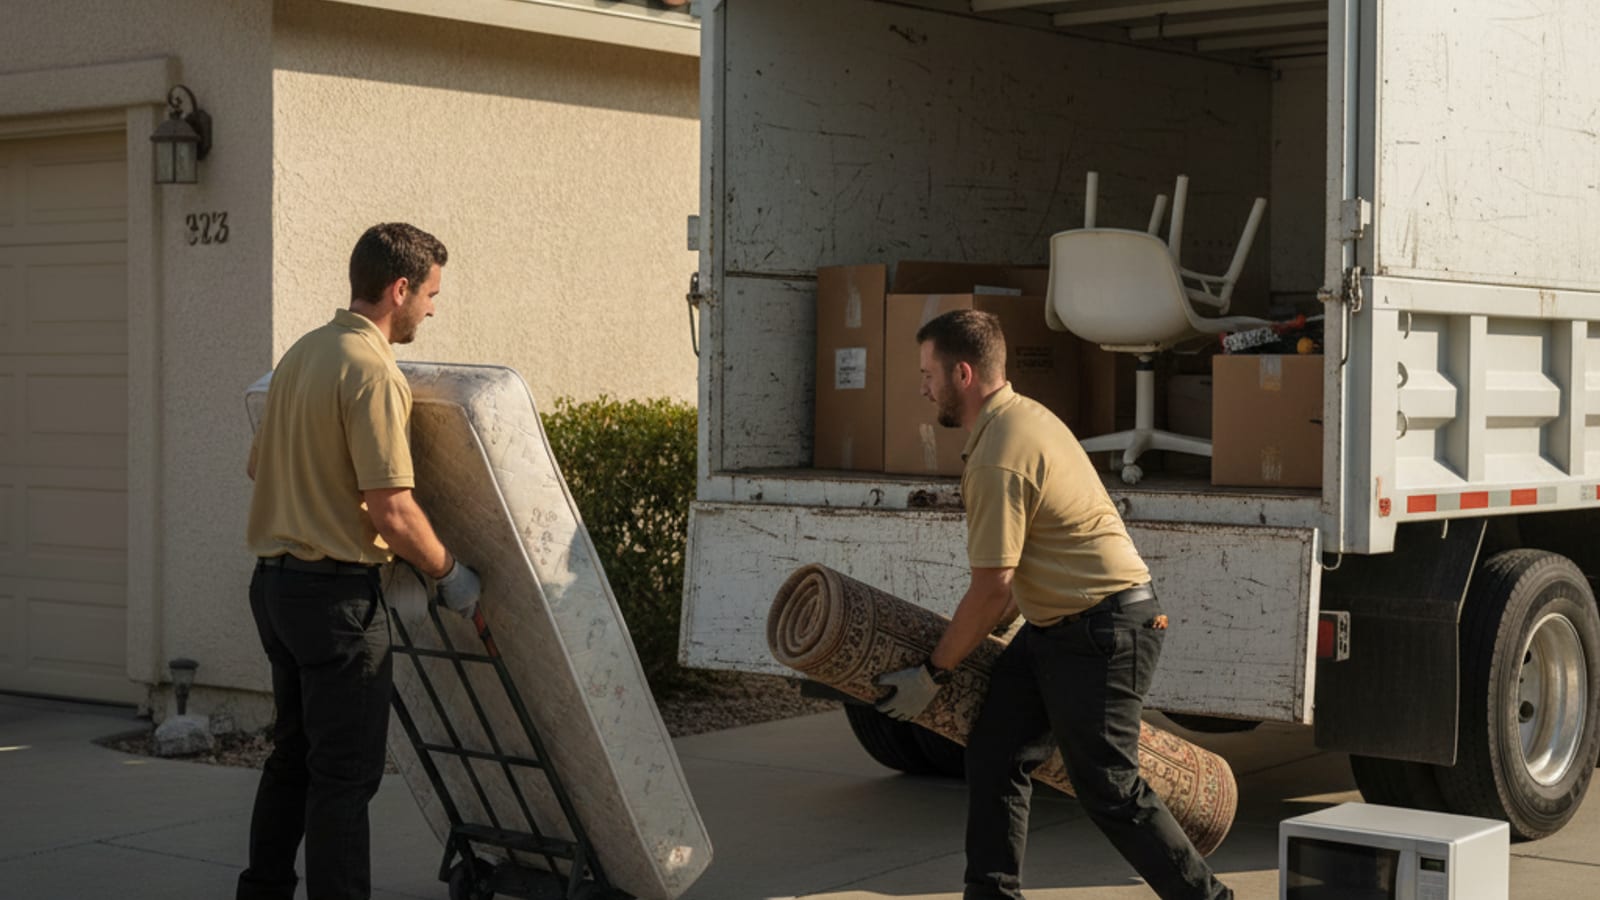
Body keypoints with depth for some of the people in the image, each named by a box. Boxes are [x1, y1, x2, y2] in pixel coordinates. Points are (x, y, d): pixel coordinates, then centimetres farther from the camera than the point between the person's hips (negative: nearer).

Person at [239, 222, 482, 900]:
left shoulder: (299, 355, 12)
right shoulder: (373, 372, -17)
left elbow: (259, 465, 21)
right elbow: (392, 512, -20)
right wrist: (449, 574, -7)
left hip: (275, 582, 9)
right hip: (338, 591, -9)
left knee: (294, 755, 18)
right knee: (345, 771, -3)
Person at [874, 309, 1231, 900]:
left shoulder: (999, 457, -21)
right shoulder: (1022, 416, 11)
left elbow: (992, 587, -20)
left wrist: (932, 674, -9)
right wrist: (982, 632, 26)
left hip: (1103, 632, -10)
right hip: (1054, 624, 10)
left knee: (1108, 788, -3)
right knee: (994, 753, 7)